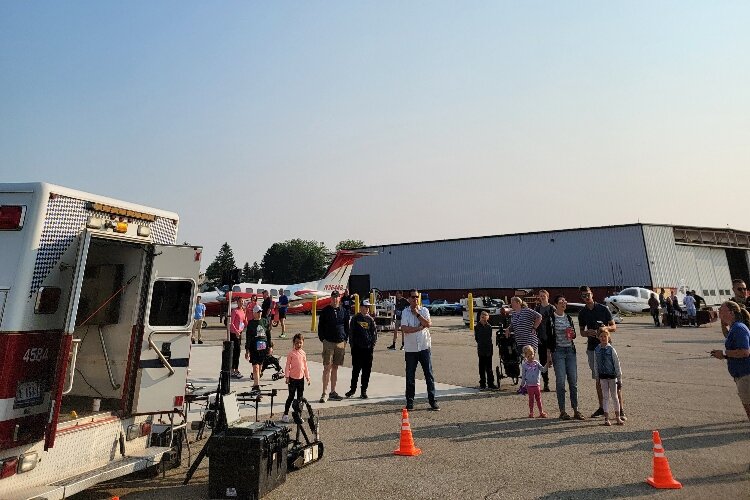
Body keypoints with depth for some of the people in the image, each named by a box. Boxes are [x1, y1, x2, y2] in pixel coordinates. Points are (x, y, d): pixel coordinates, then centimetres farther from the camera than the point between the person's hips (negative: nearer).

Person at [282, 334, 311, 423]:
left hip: (301, 378, 5)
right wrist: (287, 377, -10)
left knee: (300, 397, 10)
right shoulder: (291, 353, -8)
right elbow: (287, 365, -6)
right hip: (292, 378, -5)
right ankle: (285, 414, 14)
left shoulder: (303, 353, 6)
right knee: (291, 396, 1)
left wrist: (308, 377, 12)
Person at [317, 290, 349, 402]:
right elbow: (320, 326, 2)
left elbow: (347, 326, 13)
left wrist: (345, 340, 5)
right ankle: (324, 393, -1)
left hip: (340, 343, 3)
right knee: (327, 368, -6)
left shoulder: (344, 311, 8)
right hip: (328, 342, -3)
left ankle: (333, 392, 19)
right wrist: (322, 339, -5)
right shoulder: (325, 311, -1)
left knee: (335, 368, 11)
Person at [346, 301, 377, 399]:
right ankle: (353, 389, 19)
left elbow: (374, 333, 10)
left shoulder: (370, 319, 7)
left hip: (368, 348, 2)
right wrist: (352, 344, -3)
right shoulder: (355, 318, 2)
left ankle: (364, 390, 16)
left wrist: (373, 344, 0)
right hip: (357, 348, -2)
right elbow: (351, 332, 3)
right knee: (356, 369, 5)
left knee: (367, 370, 5)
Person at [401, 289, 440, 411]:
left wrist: (417, 314, -10)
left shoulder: (424, 310, 4)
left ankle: (432, 401, 13)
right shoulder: (405, 312, 0)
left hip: (425, 347, 1)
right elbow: (404, 329, -14)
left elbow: (428, 324, -12)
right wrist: (420, 327, -12)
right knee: (410, 376, 7)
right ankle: (410, 402, 19)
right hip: (410, 349, 0)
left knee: (429, 374, 3)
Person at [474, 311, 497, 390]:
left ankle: (490, 383, 18)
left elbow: (490, 338, 5)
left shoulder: (489, 327, 2)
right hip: (481, 350, -1)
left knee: (489, 368, 9)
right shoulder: (477, 327, -2)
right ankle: (482, 384, 14)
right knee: (482, 368, 6)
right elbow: (476, 338, 1)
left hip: (489, 350, 1)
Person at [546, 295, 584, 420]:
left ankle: (576, 410, 12)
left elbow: (574, 335, 18)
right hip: (558, 351, -4)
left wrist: (572, 334, -6)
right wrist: (548, 355, -6)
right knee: (560, 381, -3)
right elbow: (549, 337, -3)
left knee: (573, 381, 4)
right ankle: (562, 411, 6)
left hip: (570, 350, 4)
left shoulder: (568, 317, 11)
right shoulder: (551, 318, -3)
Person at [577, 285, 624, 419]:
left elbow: (614, 327, 1)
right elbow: (582, 332, 13)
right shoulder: (582, 313, 7)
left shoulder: (603, 309, -2)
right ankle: (601, 407, 20)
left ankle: (620, 409, 1)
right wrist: (587, 333, -9)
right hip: (592, 347, 3)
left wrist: (606, 328, -20)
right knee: (598, 379, 10)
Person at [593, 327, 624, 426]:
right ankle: (606, 418, 11)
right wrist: (597, 377, 7)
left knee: (614, 396, 10)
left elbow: (617, 363, -6)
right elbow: (596, 364, 6)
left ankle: (618, 417, 23)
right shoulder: (597, 350, -1)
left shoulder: (611, 349, -10)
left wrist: (619, 377, -5)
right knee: (606, 397, 6)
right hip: (602, 377, 2)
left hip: (612, 376, -2)